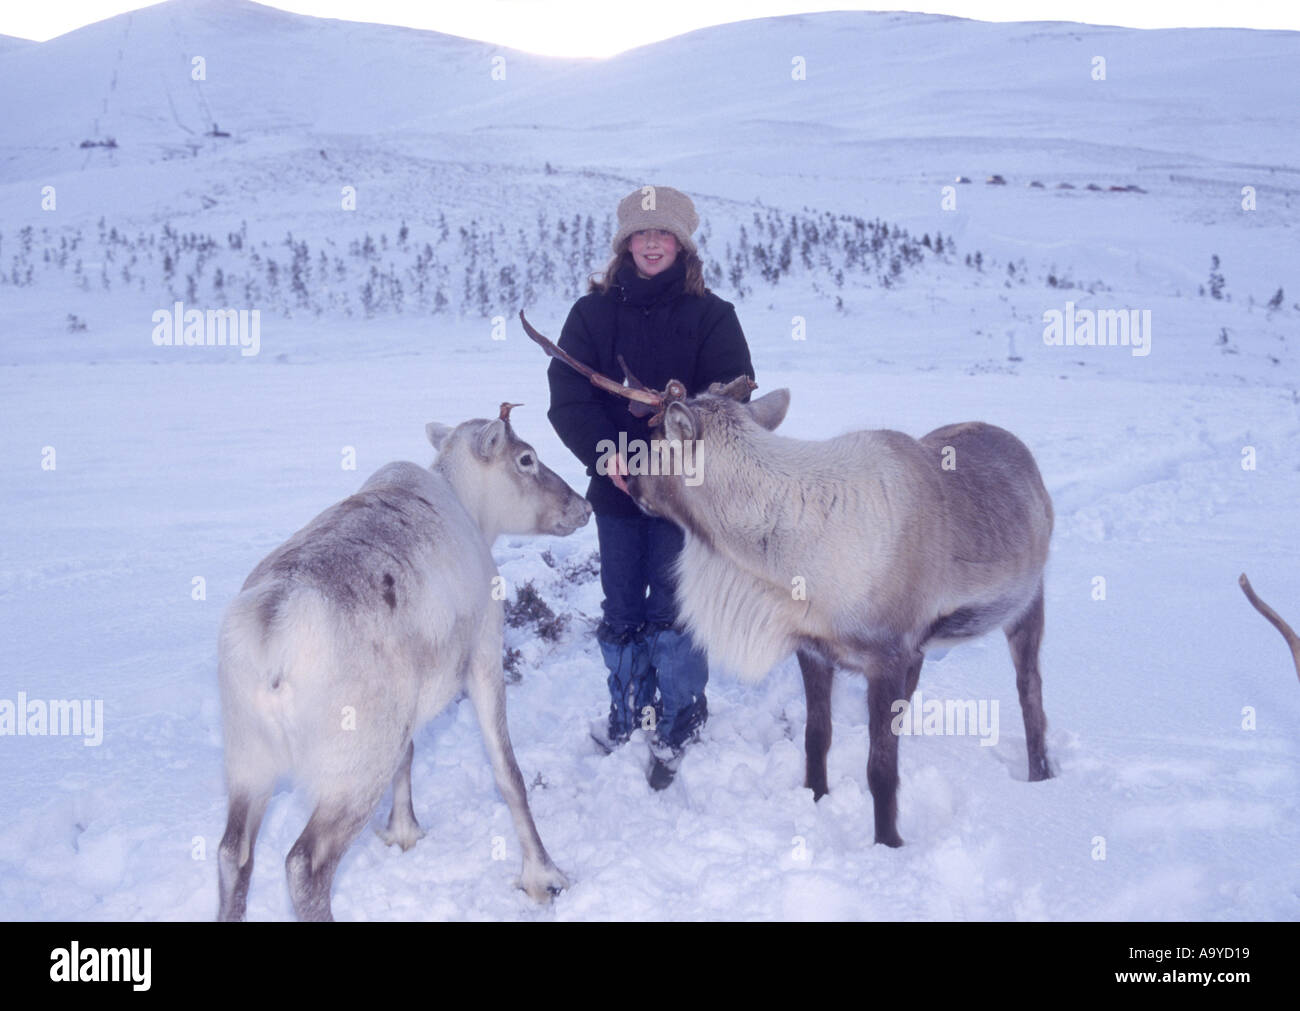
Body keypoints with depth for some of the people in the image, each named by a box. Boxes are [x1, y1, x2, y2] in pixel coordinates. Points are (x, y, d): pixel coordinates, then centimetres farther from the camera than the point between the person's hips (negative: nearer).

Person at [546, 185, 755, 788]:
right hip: (614, 487, 2)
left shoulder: (710, 315, -1)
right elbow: (567, 397, -7)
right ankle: (629, 706, 32)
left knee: (672, 607, -1)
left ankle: (677, 726, 14)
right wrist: (605, 452, -22)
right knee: (620, 605, 12)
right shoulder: (593, 312, 3)